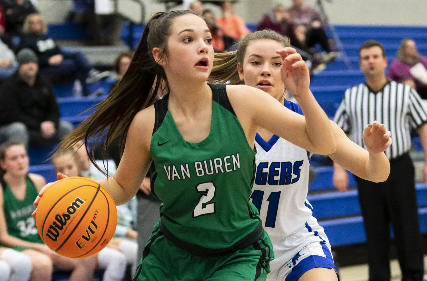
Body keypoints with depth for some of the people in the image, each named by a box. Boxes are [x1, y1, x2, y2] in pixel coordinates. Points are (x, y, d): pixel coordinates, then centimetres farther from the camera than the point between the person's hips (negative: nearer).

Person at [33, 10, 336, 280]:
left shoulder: (241, 101, -14)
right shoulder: (147, 124, -11)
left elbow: (324, 145, -10)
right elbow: (122, 187, 6)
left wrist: (303, 94, -27)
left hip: (237, 257, -2)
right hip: (171, 255, 2)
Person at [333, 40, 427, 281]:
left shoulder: (405, 92, 5)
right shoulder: (351, 96, 9)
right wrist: (339, 169, 1)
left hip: (399, 168, -1)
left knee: (407, 226, 0)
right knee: (375, 230, 4)